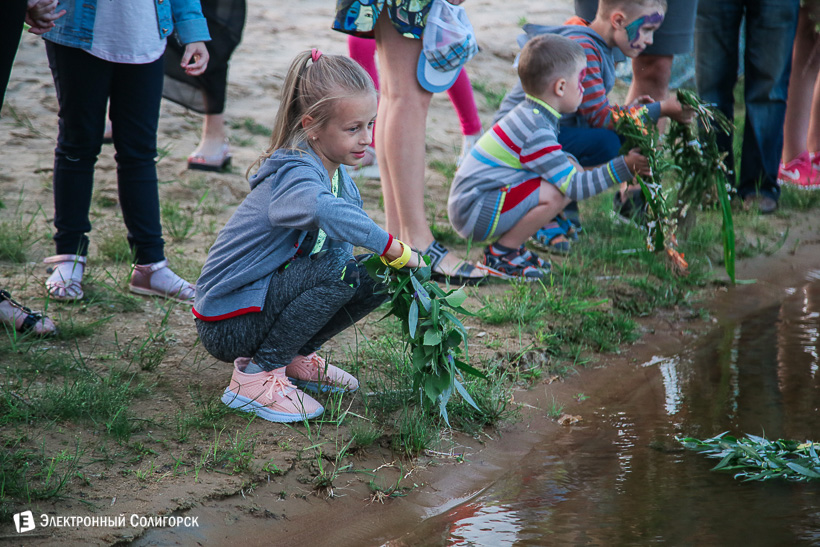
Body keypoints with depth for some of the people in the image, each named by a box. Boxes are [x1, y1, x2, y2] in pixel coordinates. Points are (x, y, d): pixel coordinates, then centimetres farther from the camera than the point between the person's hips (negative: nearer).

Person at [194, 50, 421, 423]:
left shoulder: (340, 179, 6)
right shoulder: (295, 172, -24)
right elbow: (322, 209, -48)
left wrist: (387, 268, -14)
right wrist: (393, 248, -42)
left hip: (268, 296, 9)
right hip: (228, 327, -9)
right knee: (338, 268, -28)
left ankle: (294, 356, 12)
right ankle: (255, 375, -16)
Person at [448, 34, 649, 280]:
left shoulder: (530, 115, 10)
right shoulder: (536, 133, -22)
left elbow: (565, 168, 23)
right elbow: (572, 185, -22)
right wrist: (623, 168, -18)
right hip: (471, 212, -10)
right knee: (555, 194, -25)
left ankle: (510, 244, 7)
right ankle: (499, 256, -10)